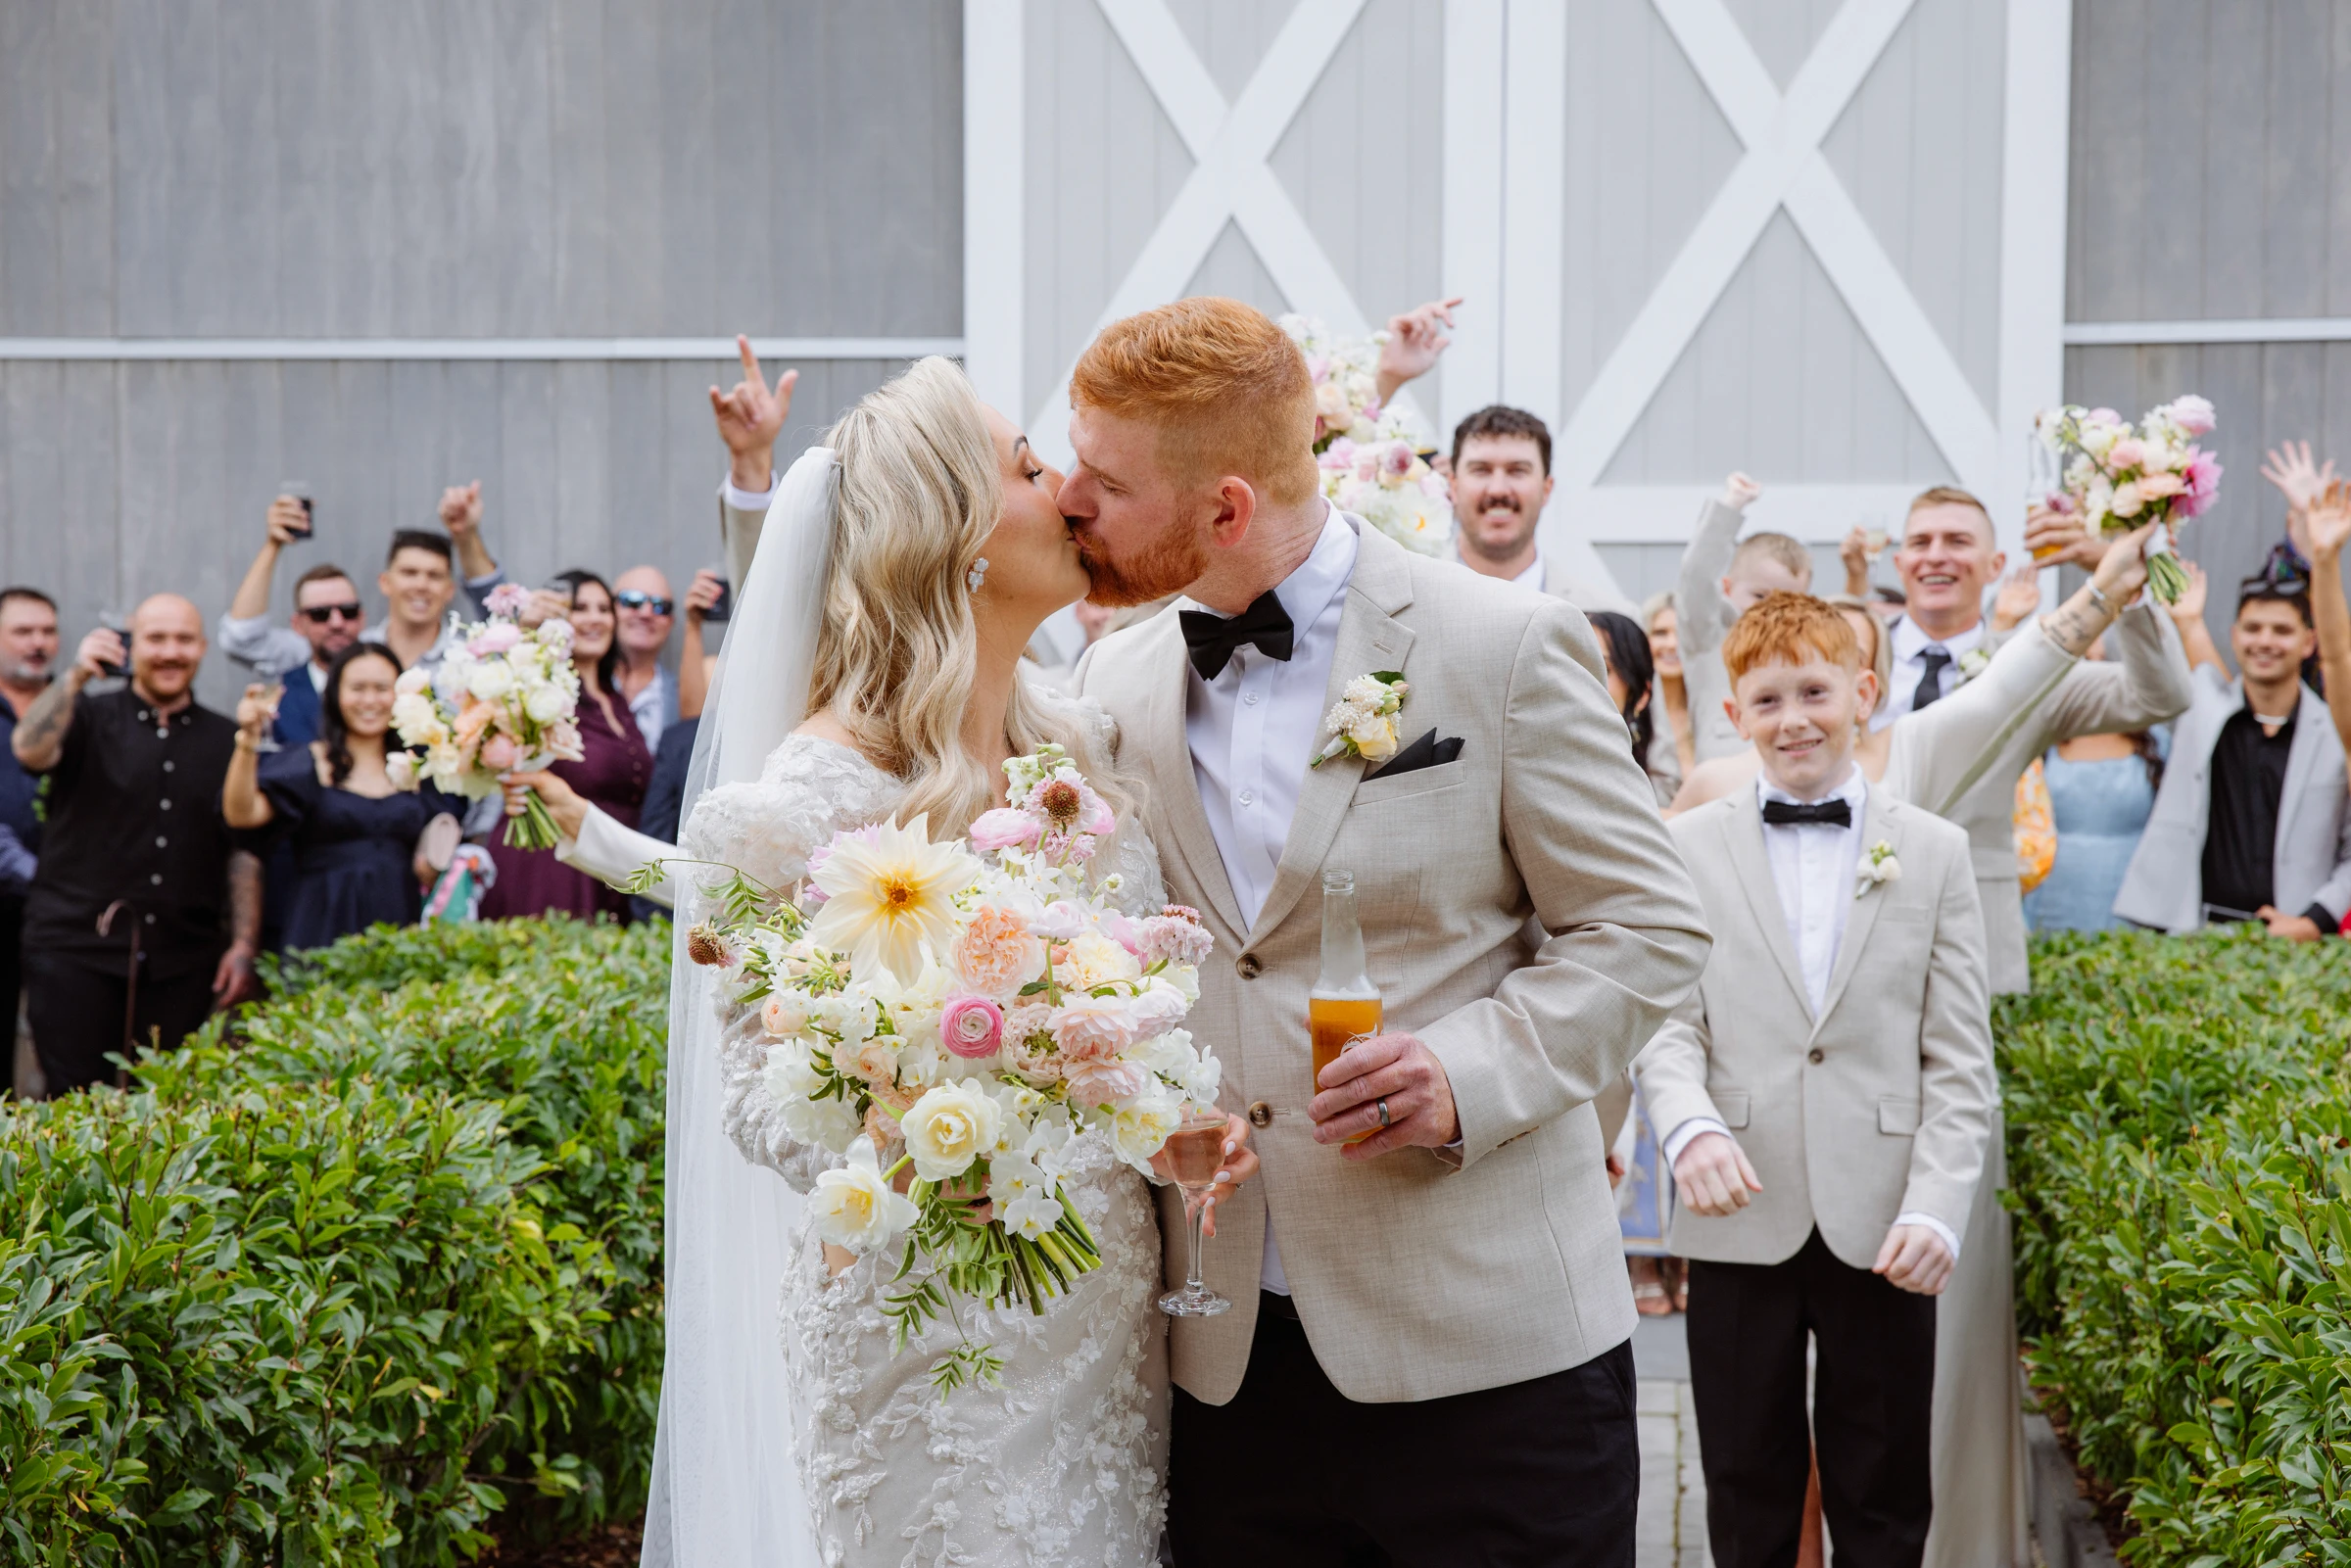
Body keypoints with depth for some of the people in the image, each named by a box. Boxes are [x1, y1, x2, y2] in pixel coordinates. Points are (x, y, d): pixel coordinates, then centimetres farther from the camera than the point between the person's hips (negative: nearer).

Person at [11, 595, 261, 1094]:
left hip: (183, 960, 2)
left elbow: (244, 851, 10)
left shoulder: (225, 740, 12)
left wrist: (243, 945, 3)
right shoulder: (89, 718, 6)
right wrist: (76, 677, -25)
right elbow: (30, 751, -15)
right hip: (76, 950, -2)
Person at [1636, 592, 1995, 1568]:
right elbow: (1668, 1023, 1)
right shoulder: (1689, 848, 7)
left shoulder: (1933, 851, 7)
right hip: (1741, 1220, 0)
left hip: (1881, 1227, 0)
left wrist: (1936, 1209, -8)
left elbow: (1960, 1059, 3)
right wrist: (1692, 1126, -20)